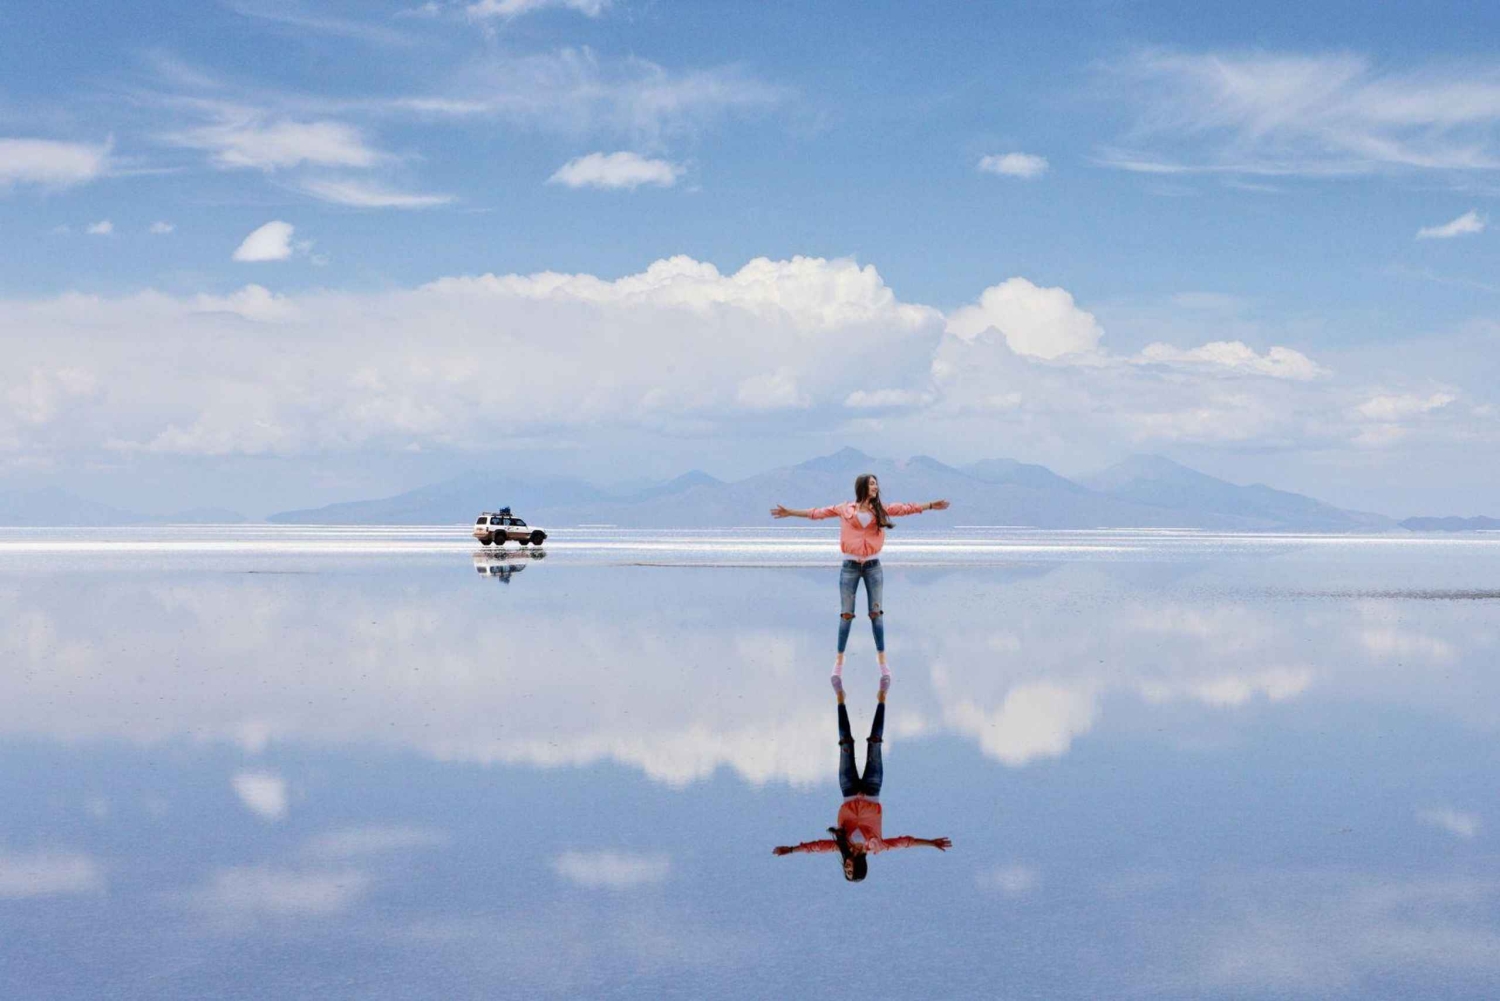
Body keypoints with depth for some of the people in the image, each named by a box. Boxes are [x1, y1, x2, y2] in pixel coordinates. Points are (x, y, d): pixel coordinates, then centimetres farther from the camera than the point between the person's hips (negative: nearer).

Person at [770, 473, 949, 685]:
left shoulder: (881, 509, 6)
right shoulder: (844, 509, 2)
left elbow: (905, 508, 1)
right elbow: (818, 513, 6)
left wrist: (930, 506, -7)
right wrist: (790, 512, 6)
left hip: (873, 566, 1)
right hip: (850, 566, -1)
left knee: (876, 613, 4)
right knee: (846, 614, 3)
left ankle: (882, 659, 10)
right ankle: (839, 658, 12)